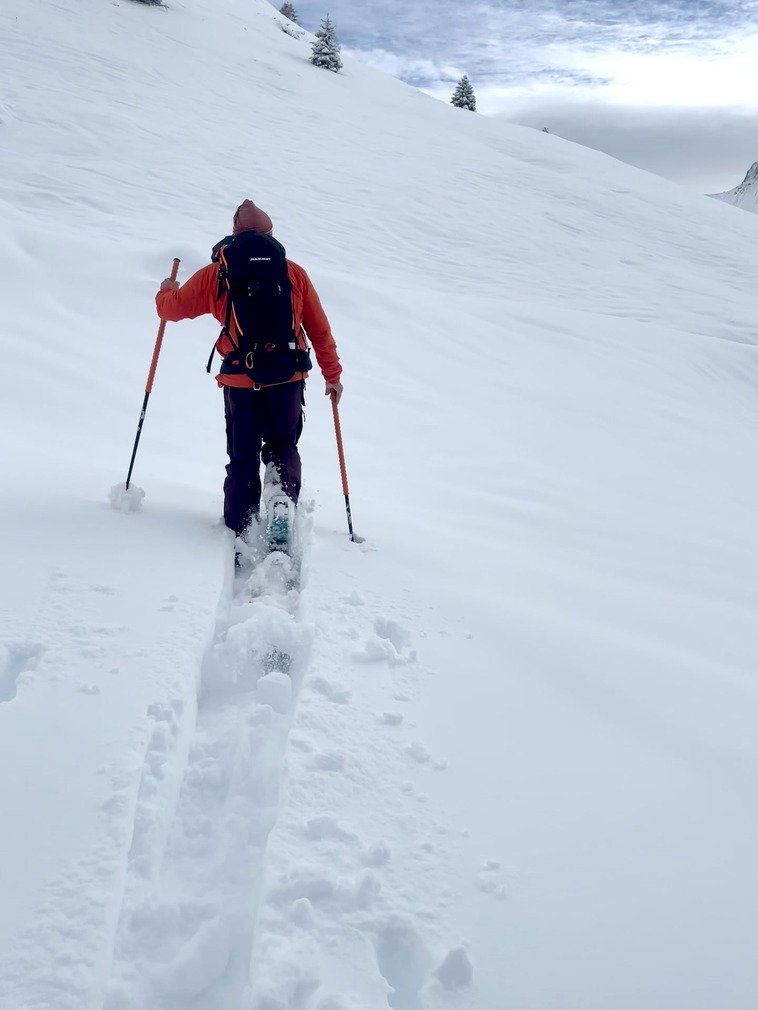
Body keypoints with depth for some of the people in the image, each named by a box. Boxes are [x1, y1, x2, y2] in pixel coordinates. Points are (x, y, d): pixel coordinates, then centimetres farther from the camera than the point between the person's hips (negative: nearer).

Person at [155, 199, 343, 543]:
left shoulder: (216, 274, 4)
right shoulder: (293, 272, 6)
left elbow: (171, 308, 14)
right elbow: (320, 329, 8)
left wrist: (166, 290, 37)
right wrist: (332, 375, 17)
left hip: (240, 382, 0)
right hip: (288, 378, 1)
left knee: (243, 458, 13)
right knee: (283, 448, 19)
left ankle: (241, 531, 13)